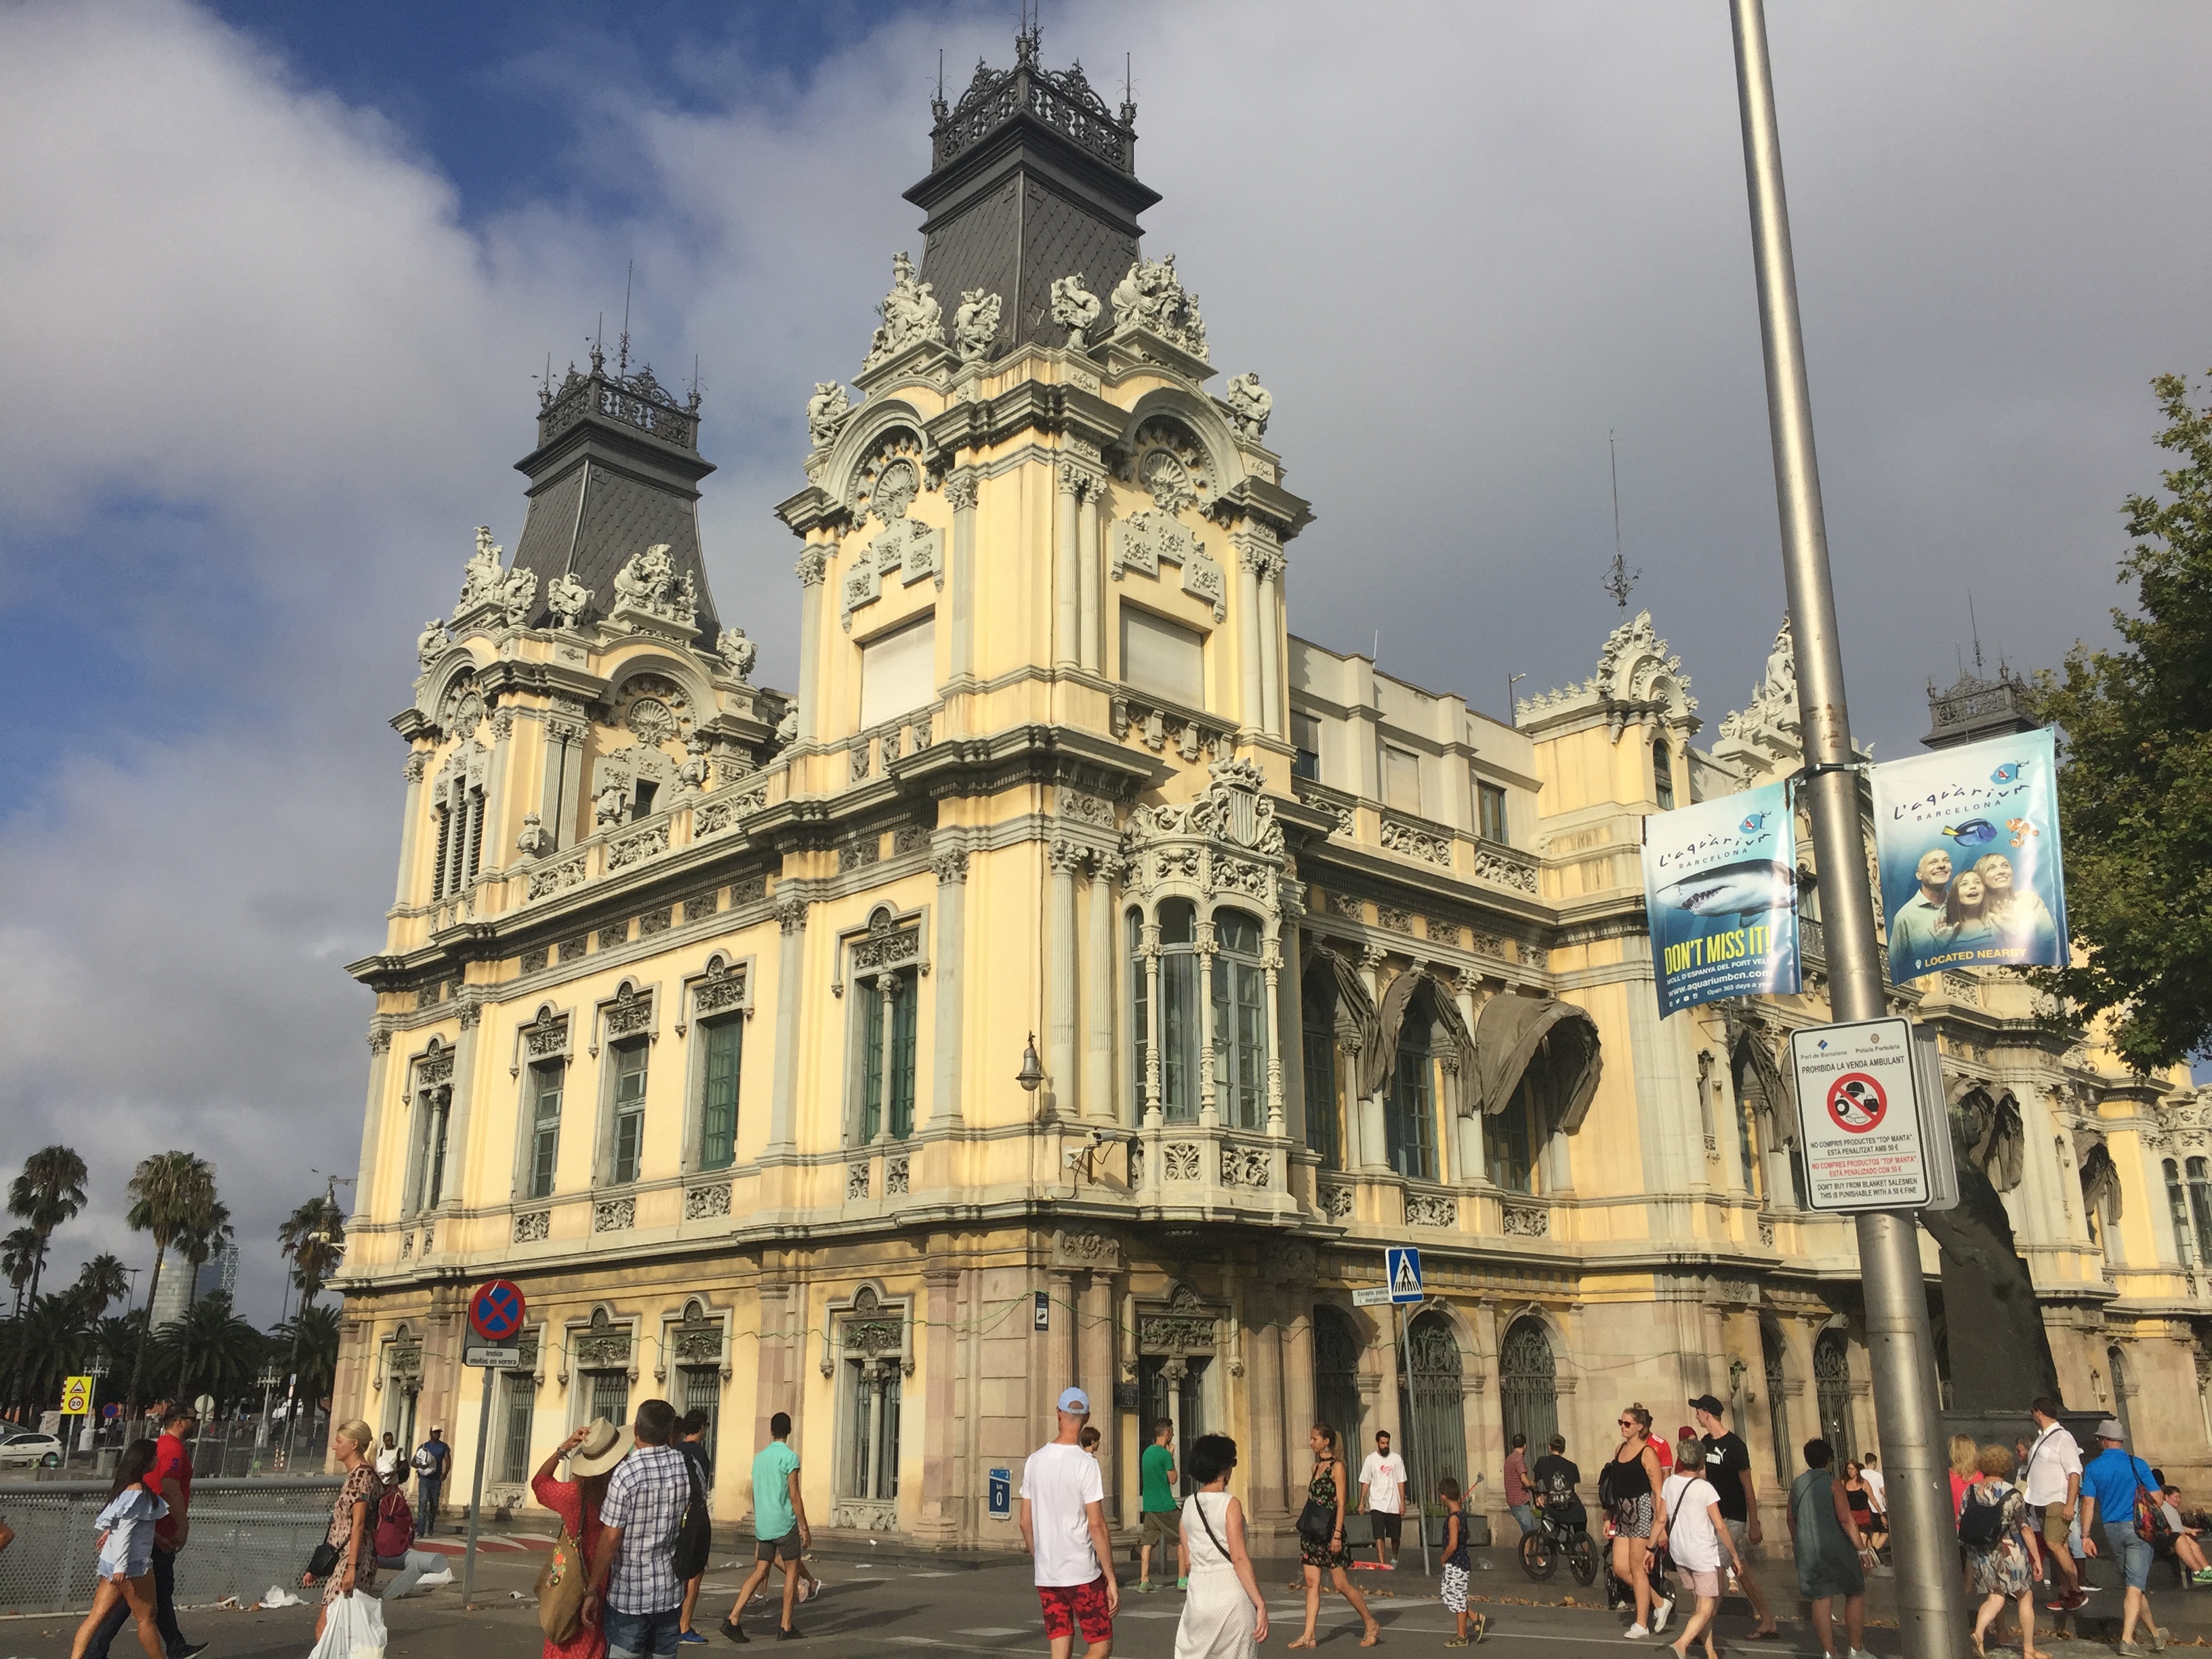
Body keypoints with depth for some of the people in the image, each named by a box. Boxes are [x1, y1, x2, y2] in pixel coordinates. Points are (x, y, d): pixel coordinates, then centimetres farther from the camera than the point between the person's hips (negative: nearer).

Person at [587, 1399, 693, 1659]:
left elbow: (610, 1539, -15)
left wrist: (592, 1590, -7)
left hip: (629, 1596, -4)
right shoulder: (687, 1467, -3)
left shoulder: (626, 1473, -17)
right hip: (670, 1593, 4)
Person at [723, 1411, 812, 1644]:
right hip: (785, 1524, -6)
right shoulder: (790, 1457, -11)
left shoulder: (759, 1457, 11)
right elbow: (794, 1496, -13)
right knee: (792, 1572, 5)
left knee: (760, 1573, 9)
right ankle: (786, 1627, 6)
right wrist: (804, 1528, -8)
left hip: (763, 1526, 6)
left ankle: (734, 1619, -3)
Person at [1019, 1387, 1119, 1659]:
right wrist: (1111, 1580, -9)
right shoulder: (1085, 1463, -13)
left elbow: (1025, 1522, 9)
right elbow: (1096, 1525, -14)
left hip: (1045, 1576, 5)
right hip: (1082, 1575, -5)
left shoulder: (1034, 1461, 3)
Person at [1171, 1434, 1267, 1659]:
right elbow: (1239, 1559, -15)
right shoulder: (1230, 1505, -9)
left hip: (1199, 1592, 5)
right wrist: (1260, 1604, -14)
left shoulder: (1188, 1505, 7)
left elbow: (1188, 1558, 10)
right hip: (1231, 1594, -4)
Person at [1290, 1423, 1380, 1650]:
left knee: (1341, 1584, -1)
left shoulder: (1337, 1466, -9)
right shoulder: (1317, 1466, 13)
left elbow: (1340, 1503, -13)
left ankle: (1371, 1625, 14)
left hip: (1329, 1531, -7)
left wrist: (1337, 1535, -18)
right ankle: (1308, 1636, 3)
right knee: (1312, 1583, 3)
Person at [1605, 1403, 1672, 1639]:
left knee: (1637, 1568, -2)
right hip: (1623, 1514, 8)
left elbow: (1659, 1492, -11)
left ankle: (1642, 1625, 9)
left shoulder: (1648, 1453, -10)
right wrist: (1610, 1517, 17)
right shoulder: (1621, 1449, 12)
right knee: (1620, 1568, 4)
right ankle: (1660, 1604, 21)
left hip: (1641, 1511, -8)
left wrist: (1661, 1525, -15)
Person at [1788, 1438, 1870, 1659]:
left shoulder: (1796, 1485, 9)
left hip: (1808, 1551, 5)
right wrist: (1862, 1549, -11)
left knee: (1820, 1599, 6)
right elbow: (1846, 1519, -16)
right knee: (1855, 1595, 8)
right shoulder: (1833, 1483, -8)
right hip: (1836, 1548, -4)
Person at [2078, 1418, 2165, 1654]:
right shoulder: (2137, 1464, -4)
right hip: (2137, 1527, -3)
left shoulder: (2092, 1468, 1)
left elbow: (2088, 1503, -4)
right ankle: (2127, 1639, -13)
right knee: (2136, 1585, -5)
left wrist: (2086, 1536, 0)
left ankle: (2154, 1632, 31)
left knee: (2136, 1583, 19)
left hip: (2111, 1530, 3)